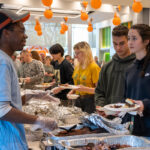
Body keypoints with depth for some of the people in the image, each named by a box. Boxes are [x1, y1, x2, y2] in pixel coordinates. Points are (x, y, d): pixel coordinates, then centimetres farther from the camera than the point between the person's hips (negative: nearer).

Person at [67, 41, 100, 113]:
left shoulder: (94, 67, -12)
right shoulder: (77, 67, 9)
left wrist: (85, 89, -25)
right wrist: (71, 92, 3)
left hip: (90, 100, -6)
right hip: (78, 100, 6)